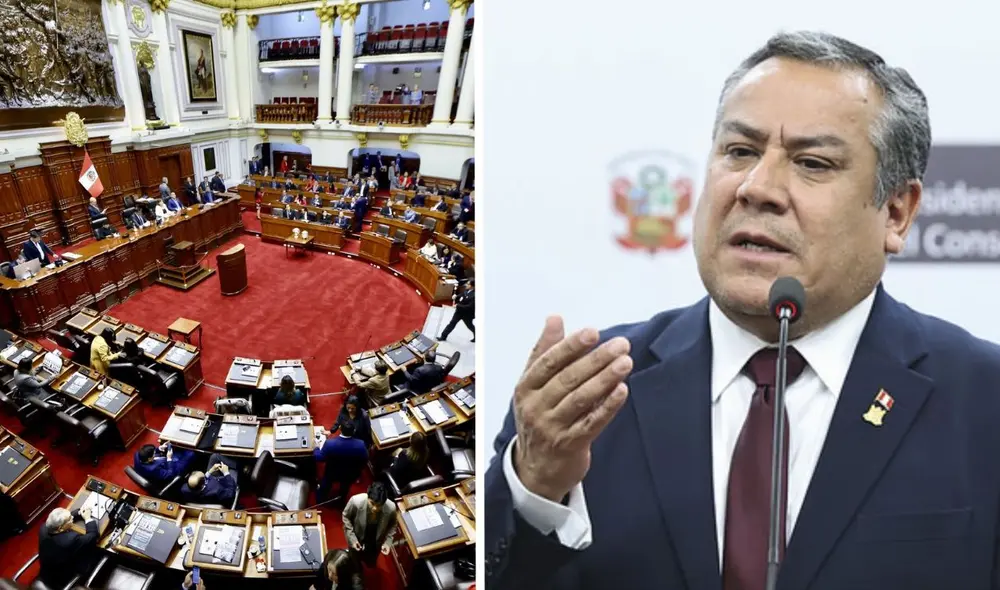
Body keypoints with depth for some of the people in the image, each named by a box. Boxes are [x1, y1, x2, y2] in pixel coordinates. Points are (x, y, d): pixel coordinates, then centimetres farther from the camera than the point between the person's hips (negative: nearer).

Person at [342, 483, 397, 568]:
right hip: (356, 539, -1)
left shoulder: (391, 508, -35)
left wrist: (388, 542, -17)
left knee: (371, 564, 30)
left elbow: (392, 525, -10)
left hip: (375, 543, 1)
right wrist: (352, 538, -17)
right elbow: (346, 517, -15)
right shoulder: (356, 501, -39)